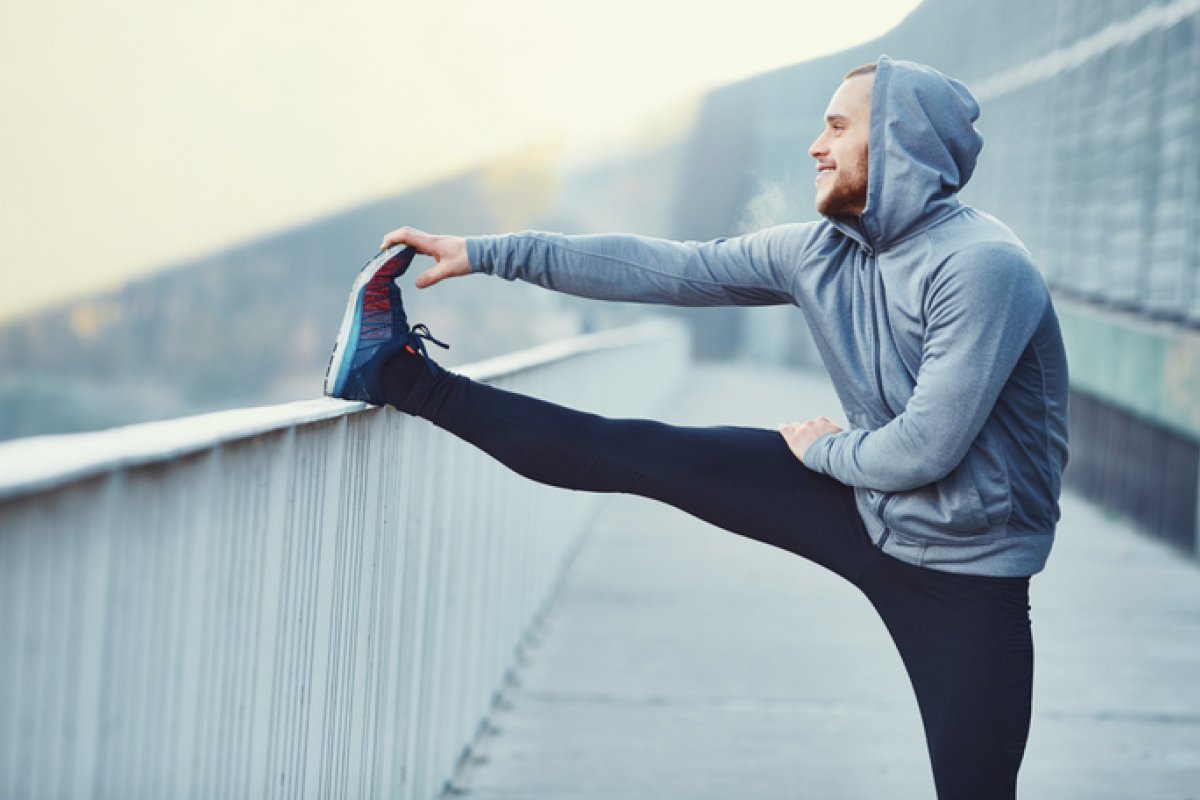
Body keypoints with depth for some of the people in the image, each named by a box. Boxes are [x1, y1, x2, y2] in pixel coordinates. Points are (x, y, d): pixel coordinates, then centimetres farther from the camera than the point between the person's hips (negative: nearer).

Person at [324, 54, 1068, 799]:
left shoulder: (983, 268, -25)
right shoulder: (820, 250, -2)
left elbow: (925, 450, -28)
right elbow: (665, 269, 3)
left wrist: (824, 450, -7)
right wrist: (491, 253, 3)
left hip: (965, 576, -6)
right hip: (864, 510, 6)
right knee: (642, 454, 3)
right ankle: (405, 378, 11)